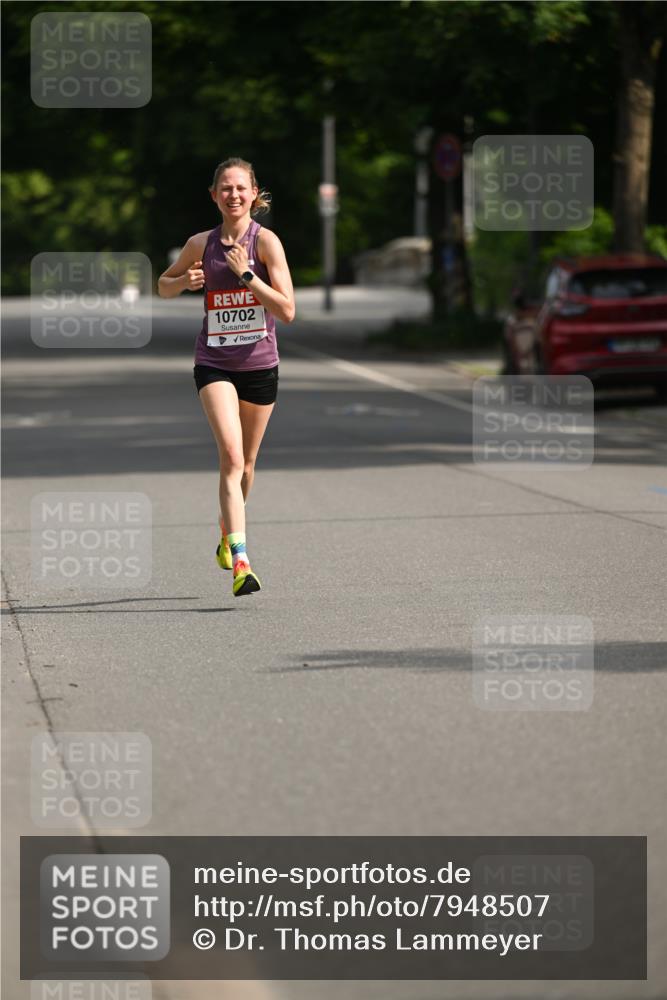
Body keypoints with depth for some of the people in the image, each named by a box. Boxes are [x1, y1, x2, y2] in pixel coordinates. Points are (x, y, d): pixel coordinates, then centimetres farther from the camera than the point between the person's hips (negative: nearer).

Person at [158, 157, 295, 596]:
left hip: (260, 363, 0)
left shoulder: (266, 241, -7)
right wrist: (185, 282, -3)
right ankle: (241, 561, -26)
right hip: (214, 364, 0)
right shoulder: (201, 244, 2)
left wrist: (246, 274, -20)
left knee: (245, 464, 15)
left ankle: (227, 534, 43)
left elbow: (287, 310, -14)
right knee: (231, 457, -18)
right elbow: (164, 285, 19)